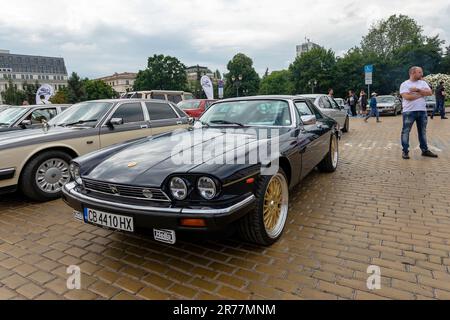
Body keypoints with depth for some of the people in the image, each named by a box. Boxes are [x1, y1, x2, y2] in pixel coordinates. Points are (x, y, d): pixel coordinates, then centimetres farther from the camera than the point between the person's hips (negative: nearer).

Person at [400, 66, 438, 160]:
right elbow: (407, 97, -17)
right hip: (409, 112, -5)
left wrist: (417, 90, -12)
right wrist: (422, 93, -7)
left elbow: (430, 92, -2)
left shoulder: (423, 83, 12)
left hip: (422, 111, 5)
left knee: (422, 131, 11)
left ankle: (425, 150, 20)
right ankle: (405, 151, 5)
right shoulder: (405, 84, -3)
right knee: (406, 131, -2)